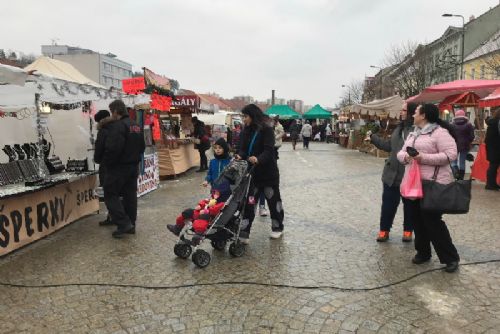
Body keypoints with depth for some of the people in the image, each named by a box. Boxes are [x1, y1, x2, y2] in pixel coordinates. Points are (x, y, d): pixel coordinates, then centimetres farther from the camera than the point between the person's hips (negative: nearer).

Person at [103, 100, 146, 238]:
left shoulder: (118, 126, -18)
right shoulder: (136, 126, 12)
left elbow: (113, 148, -26)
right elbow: (142, 146, 18)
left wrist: (106, 162, -11)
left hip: (119, 167, -9)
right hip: (134, 166, 9)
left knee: (110, 194, 2)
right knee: (130, 195, 13)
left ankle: (124, 223, -5)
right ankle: (131, 225, 19)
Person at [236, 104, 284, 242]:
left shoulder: (267, 130, -14)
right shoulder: (246, 131, 5)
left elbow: (268, 150, -23)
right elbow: (243, 148, 3)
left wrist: (258, 159, -41)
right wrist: (240, 156, -19)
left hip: (268, 172, -5)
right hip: (252, 172, 5)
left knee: (273, 200, 11)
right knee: (248, 202, 1)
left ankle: (277, 228, 30)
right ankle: (243, 234, 3)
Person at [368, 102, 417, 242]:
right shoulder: (399, 128, 11)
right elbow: (389, 146, 19)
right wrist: (373, 138, 22)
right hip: (392, 173, 7)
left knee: (409, 205, 12)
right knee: (388, 203, 11)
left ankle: (408, 231, 28)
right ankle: (384, 230, 22)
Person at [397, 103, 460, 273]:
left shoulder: (440, 132, -11)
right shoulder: (413, 134, 15)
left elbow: (450, 154, -19)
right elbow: (400, 152, 16)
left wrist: (424, 158, -24)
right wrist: (405, 157, -9)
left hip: (433, 184, -8)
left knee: (432, 221, -5)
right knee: (417, 219, 13)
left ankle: (451, 257, 11)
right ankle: (423, 252, 29)